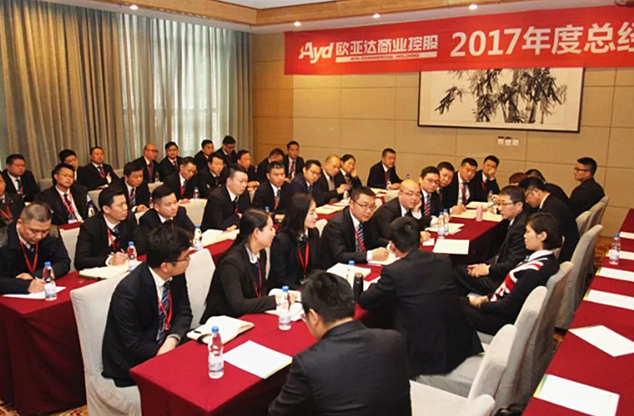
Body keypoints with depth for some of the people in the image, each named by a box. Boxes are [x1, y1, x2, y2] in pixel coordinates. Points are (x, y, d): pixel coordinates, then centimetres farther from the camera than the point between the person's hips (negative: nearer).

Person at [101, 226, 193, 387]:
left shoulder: (176, 275, -10)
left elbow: (184, 312, -1)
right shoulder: (128, 292, -28)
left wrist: (172, 339, -19)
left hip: (165, 344, 6)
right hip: (133, 362, -6)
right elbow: (134, 344, -21)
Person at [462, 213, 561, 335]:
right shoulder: (547, 260, -1)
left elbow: (507, 308, -24)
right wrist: (488, 297, 4)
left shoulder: (535, 271, -29)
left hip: (503, 320, -9)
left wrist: (480, 303, -9)